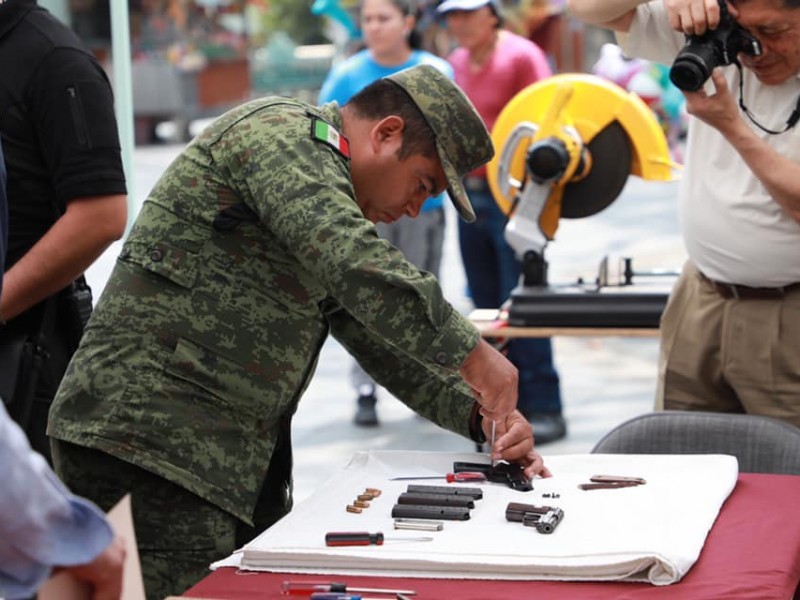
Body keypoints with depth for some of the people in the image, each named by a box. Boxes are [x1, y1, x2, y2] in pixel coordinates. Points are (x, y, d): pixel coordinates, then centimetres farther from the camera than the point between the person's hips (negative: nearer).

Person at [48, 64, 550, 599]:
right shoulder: (281, 134, -9)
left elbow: (380, 336, 23)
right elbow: (354, 265, -26)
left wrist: (480, 415, 10)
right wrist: (471, 354, -22)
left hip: (235, 460, 10)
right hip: (148, 440, -10)